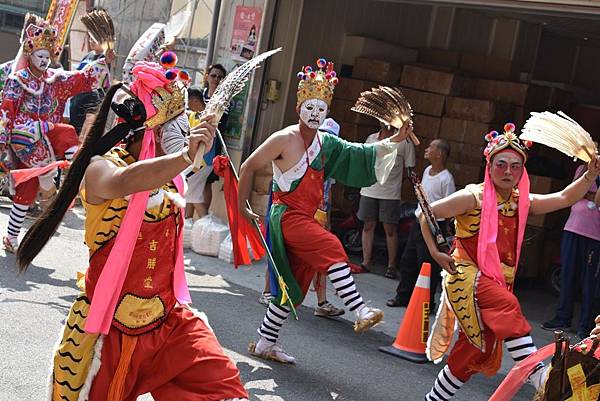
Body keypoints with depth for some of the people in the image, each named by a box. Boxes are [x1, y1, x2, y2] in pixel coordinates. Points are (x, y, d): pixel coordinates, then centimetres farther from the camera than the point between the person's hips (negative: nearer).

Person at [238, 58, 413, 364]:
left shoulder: (326, 143, 10)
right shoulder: (284, 139, -9)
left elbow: (361, 154, 9)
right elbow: (249, 167, -3)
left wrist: (394, 140, -3)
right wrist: (242, 205, -2)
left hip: (310, 219, 7)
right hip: (288, 216, -7)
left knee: (294, 288, 9)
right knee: (331, 247, -29)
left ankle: (264, 343, 19)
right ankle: (360, 311, -35)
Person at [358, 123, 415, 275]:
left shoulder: (405, 142, -2)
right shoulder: (371, 138, 10)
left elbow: (410, 169, 1)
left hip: (391, 194, -4)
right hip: (369, 191, 4)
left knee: (390, 230, 0)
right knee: (368, 226, 7)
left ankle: (391, 265, 7)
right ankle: (366, 262, 13)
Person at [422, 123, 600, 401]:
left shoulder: (523, 202, 9)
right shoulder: (473, 197, -8)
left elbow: (565, 198, 6)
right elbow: (425, 214, -4)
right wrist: (435, 252, -10)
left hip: (498, 282, 7)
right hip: (468, 276, -7)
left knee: (474, 352, 8)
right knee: (508, 306, -35)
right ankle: (536, 374, -38)